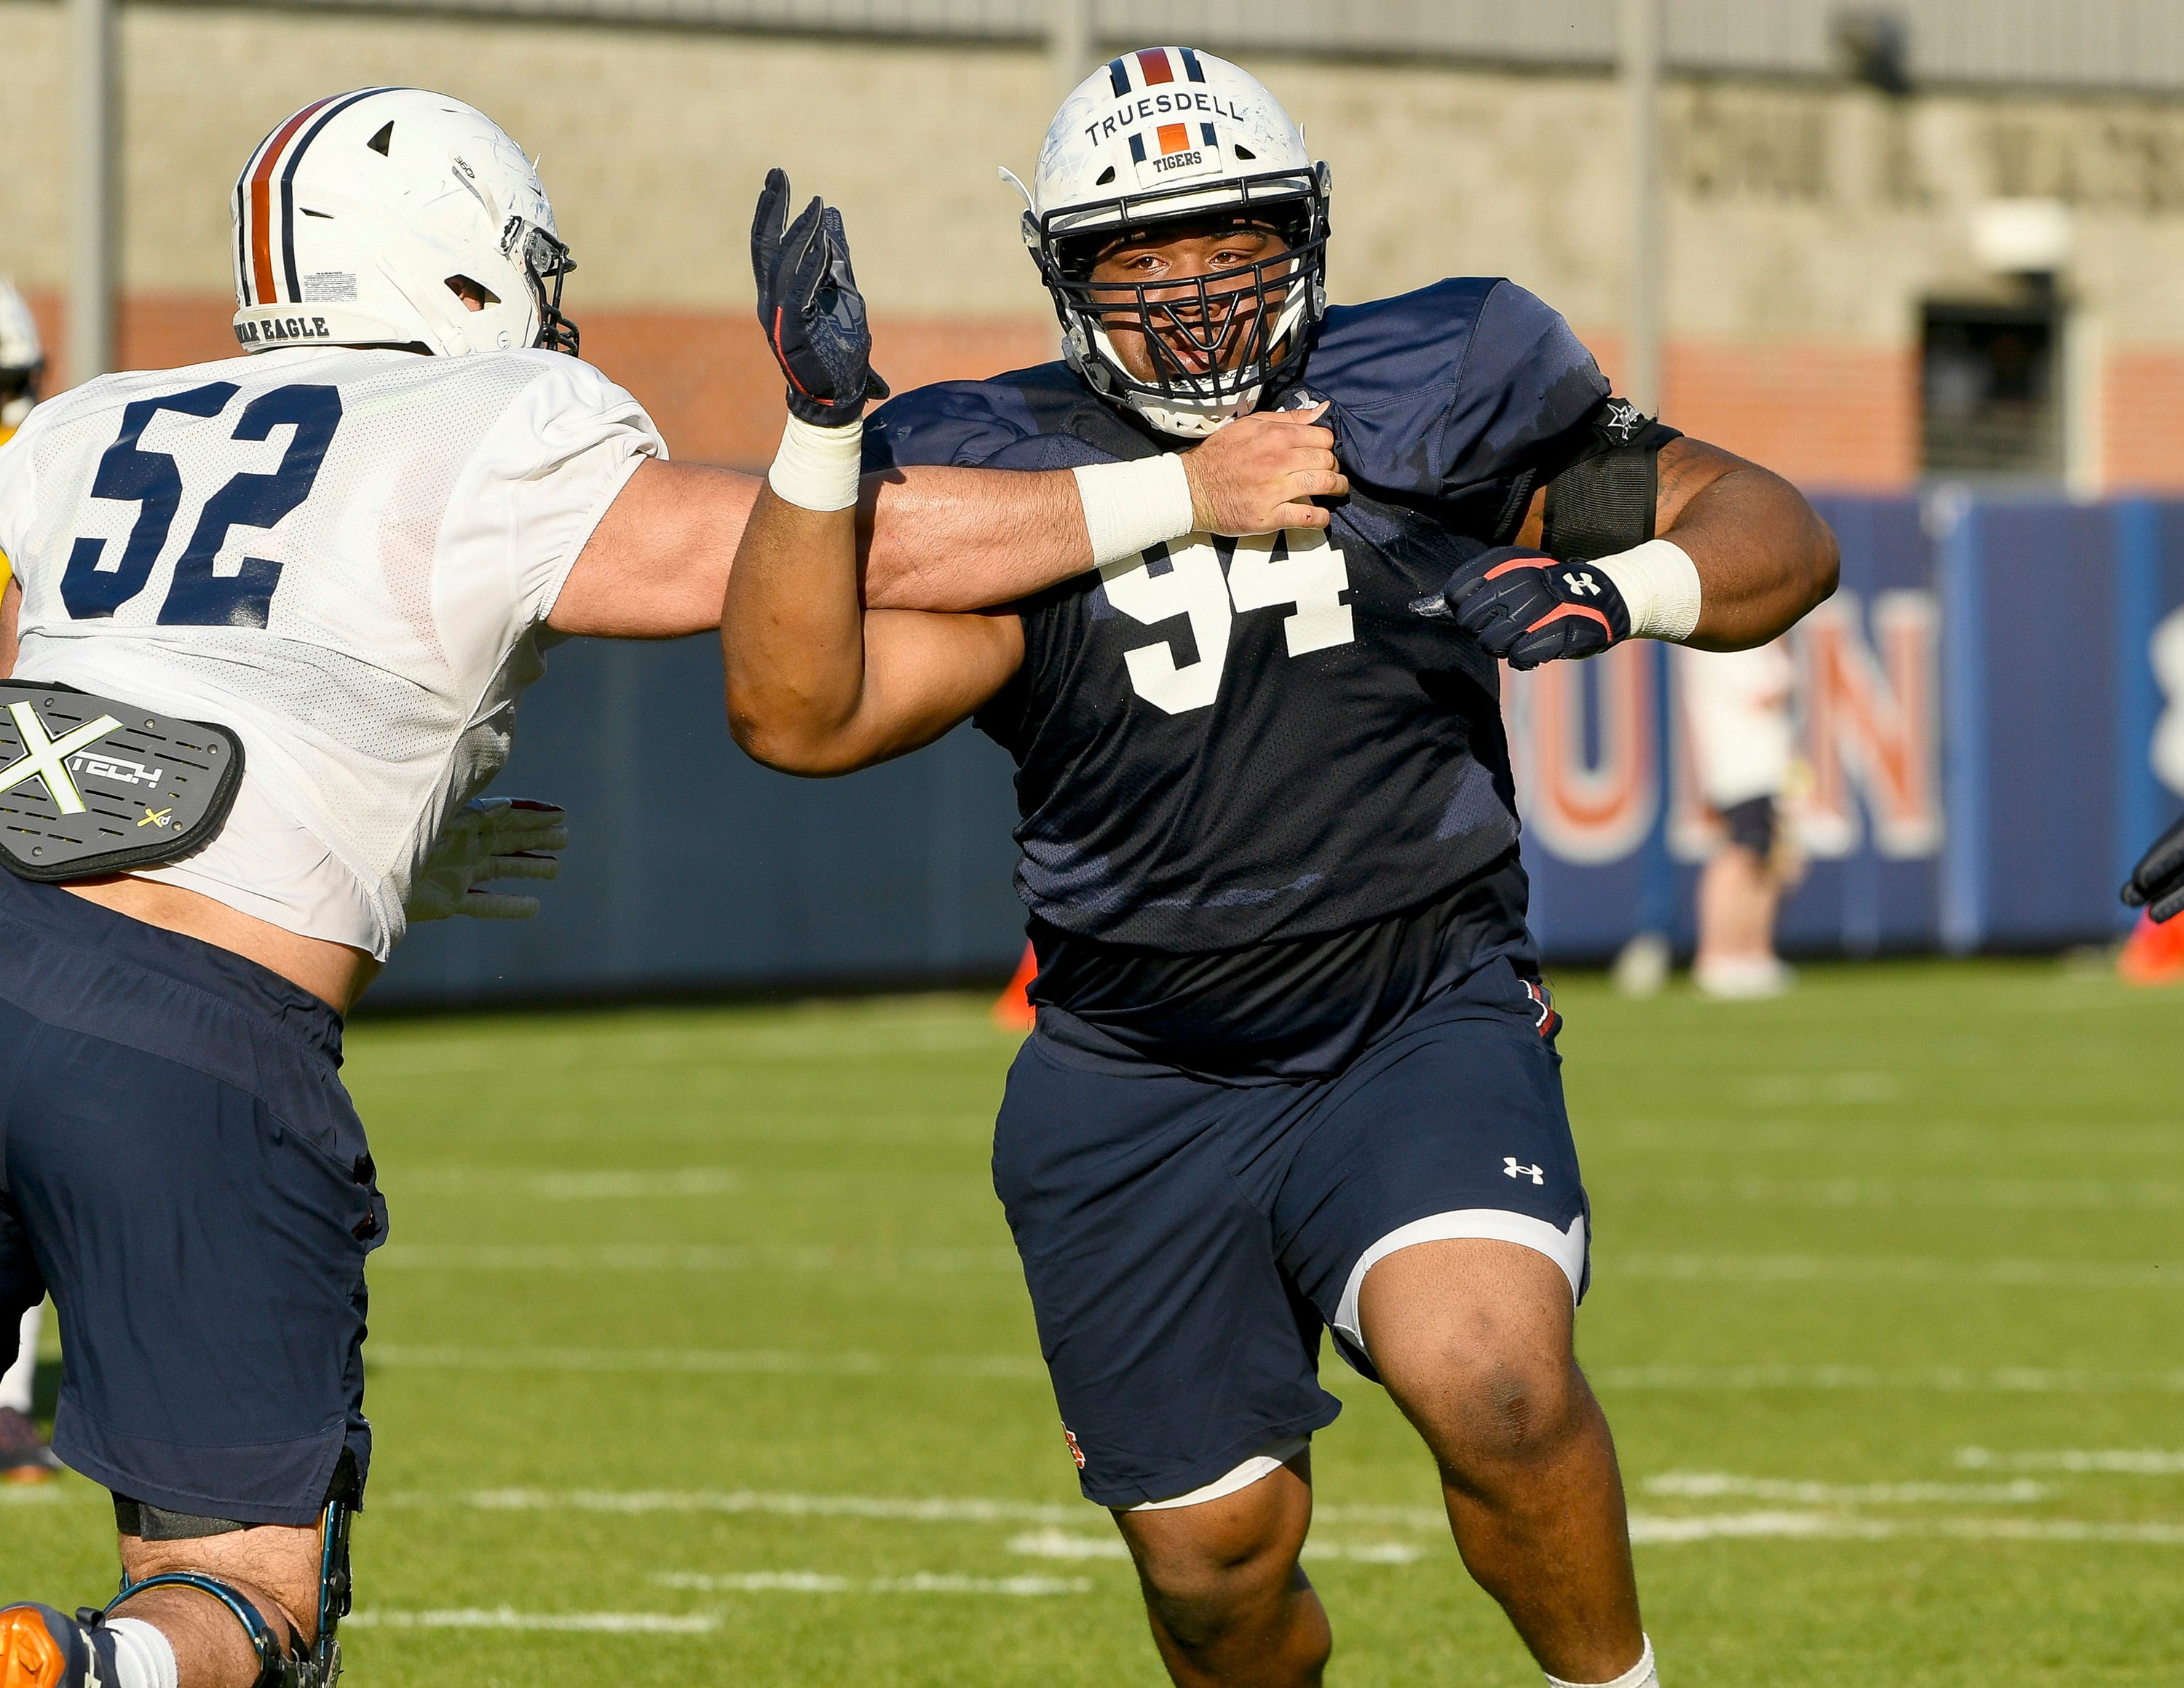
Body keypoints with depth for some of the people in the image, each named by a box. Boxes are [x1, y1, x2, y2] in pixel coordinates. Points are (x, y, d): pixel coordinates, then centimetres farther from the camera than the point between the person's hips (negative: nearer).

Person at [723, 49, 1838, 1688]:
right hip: (1140, 1094, 1)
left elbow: (1778, 535, 4)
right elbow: (797, 712, -19)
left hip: (1423, 1027, -1)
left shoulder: (1428, 402, -2)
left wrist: (1608, 593, -17)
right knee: (1216, 1556, 5)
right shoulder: (1013, 481, -4)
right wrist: (822, 420, -28)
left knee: (1487, 1375, -30)